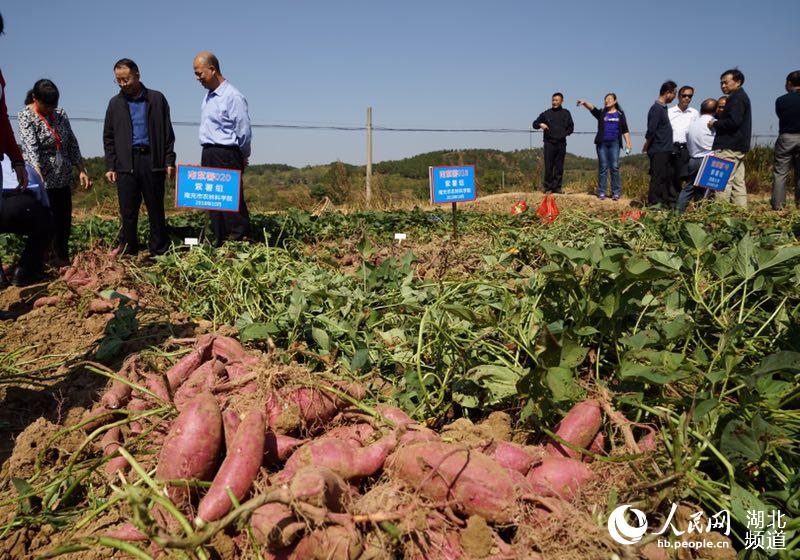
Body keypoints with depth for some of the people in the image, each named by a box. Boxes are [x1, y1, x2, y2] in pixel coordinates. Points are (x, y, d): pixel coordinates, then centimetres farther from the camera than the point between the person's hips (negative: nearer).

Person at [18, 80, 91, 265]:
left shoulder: (60, 113, 8)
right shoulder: (26, 116, -9)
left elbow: (72, 143, 12)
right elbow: (31, 146, -24)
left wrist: (82, 170, 7)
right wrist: (37, 172, -37)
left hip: (63, 179, 6)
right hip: (41, 181, -6)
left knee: (64, 222, 9)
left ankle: (62, 259, 19)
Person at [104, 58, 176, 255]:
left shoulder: (157, 99, 6)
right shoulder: (115, 103, 11)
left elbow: (167, 133, 5)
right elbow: (108, 137, 12)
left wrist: (169, 161, -2)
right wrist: (110, 166, 4)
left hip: (152, 160, -1)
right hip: (126, 163, 1)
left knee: (156, 209, 4)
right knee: (127, 211, 2)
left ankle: (160, 250, 12)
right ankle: (127, 251, 12)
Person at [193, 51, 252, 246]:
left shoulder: (233, 97, -14)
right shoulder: (208, 96, 13)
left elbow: (244, 132, -12)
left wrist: (243, 157, 1)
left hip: (226, 156, -9)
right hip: (208, 156, 9)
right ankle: (219, 242, 19)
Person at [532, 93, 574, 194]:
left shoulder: (566, 113, 10)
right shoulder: (547, 113, 7)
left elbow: (571, 127, 14)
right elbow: (535, 124, 11)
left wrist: (564, 134, -1)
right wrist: (540, 124, -10)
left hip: (561, 143, 1)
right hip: (549, 143, -1)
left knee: (559, 167, 3)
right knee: (548, 167, -4)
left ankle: (557, 187, 9)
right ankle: (548, 187, 2)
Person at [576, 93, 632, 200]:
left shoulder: (620, 114, 11)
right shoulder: (601, 113, 10)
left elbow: (625, 130, 10)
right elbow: (592, 108, -10)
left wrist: (628, 143, 0)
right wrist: (584, 103, -30)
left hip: (614, 143, 0)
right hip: (602, 143, 0)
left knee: (614, 167, -4)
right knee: (602, 167, 0)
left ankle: (616, 192, 0)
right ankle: (601, 192, 2)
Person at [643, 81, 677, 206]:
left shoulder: (663, 108, 15)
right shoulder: (656, 109, -15)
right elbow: (651, 131, -19)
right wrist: (647, 146, -7)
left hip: (665, 151, 9)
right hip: (658, 151, -9)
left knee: (667, 178, 13)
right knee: (657, 178, -6)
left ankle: (665, 203, 20)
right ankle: (653, 204, -1)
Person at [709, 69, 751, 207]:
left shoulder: (737, 98, -10)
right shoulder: (742, 97, 23)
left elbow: (733, 122, -21)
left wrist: (715, 124, -8)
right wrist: (718, 123, 11)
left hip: (728, 148, -11)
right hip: (739, 147, 11)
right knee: (738, 182, 10)